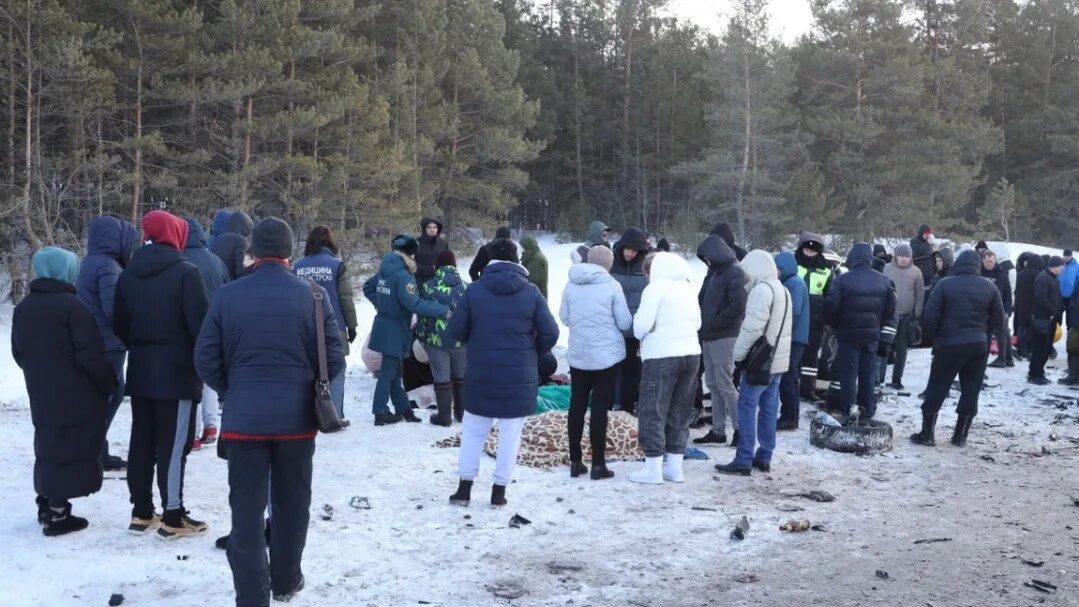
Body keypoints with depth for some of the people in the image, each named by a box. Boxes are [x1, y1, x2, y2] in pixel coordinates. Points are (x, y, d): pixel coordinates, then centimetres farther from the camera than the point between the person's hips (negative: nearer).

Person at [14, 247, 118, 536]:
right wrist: (110, 383, -5)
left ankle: (46, 505, 29)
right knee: (69, 449, -1)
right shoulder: (71, 306, -17)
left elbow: (18, 353, 15)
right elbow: (91, 356, -18)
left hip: (41, 394, 7)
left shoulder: (23, 307, 7)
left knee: (48, 446, 19)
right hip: (76, 396, -7)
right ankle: (57, 515, 2)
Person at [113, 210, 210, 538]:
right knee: (173, 445, -2)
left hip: (140, 371, 6)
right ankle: (173, 517, 2)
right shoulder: (185, 271, -12)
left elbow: (119, 325, 12)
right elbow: (201, 323, -15)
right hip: (177, 371, -6)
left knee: (141, 443, 12)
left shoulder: (128, 274, 6)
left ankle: (141, 512, 19)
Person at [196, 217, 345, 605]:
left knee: (247, 508, 5)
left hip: (243, 418, 0)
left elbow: (206, 361, -1)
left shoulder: (227, 296, -5)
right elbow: (334, 359, -3)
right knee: (291, 503, 18)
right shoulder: (313, 295, -6)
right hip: (297, 417, 1)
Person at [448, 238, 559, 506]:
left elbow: (457, 330, -3)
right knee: (510, 433, 8)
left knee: (473, 430, 14)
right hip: (520, 376, -1)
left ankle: (464, 487, 13)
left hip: (481, 373, 1)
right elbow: (550, 333, -7)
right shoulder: (531, 292, -5)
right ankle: (499, 490, 11)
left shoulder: (475, 289, -4)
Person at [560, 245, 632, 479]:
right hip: (607, 356, -4)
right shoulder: (611, 286, -10)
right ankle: (598, 464, 3)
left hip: (577, 355, 4)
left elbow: (564, 318, 8)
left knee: (577, 406, 11)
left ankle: (575, 462, 17)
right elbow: (625, 323, -6)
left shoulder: (571, 285, 0)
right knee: (599, 408, 1)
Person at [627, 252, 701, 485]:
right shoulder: (687, 289, 13)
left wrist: (639, 333, 6)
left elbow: (642, 324, -14)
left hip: (661, 356, -7)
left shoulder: (655, 288, -8)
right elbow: (697, 323, 15)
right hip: (691, 354, 7)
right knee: (679, 413, 13)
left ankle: (653, 468, 3)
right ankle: (674, 466, 18)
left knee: (653, 412, 1)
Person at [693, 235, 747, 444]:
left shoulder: (735, 273, -10)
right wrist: (702, 327, 5)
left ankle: (741, 429, 1)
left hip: (724, 338, -9)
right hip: (709, 337, 9)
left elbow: (737, 307, -19)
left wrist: (712, 325, -15)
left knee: (724, 384, -6)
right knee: (713, 384, 10)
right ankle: (717, 430, 16)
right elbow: (703, 300, 20)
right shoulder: (713, 272, 17)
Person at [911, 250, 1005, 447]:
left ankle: (927, 434, 7)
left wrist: (933, 336, 6)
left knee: (936, 389, 6)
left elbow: (930, 316, -10)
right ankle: (960, 436, 13)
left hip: (949, 345, -3)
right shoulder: (989, 287, 3)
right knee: (971, 390, 10)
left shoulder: (945, 285, -7)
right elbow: (998, 318, 7)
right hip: (978, 346, 3)